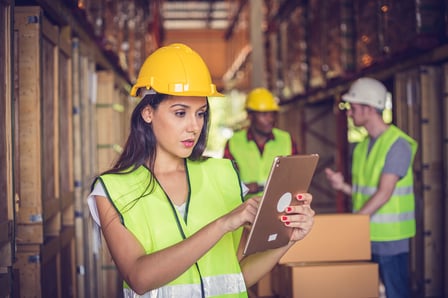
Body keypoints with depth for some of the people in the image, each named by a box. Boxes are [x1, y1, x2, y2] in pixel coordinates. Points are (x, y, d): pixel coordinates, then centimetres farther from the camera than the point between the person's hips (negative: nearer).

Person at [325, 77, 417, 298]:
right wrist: (343, 186, -4)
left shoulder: (397, 144, -12)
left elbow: (384, 194, -18)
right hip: (364, 236, 7)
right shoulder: (362, 146, 12)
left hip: (389, 238, -7)